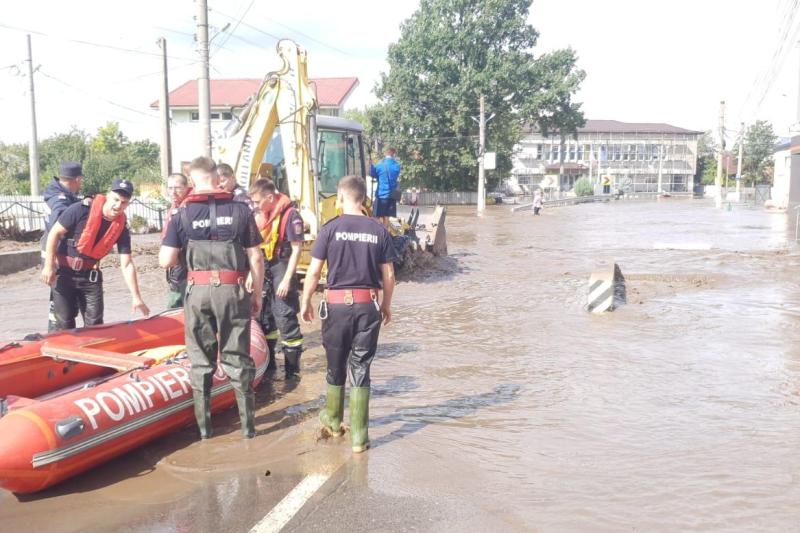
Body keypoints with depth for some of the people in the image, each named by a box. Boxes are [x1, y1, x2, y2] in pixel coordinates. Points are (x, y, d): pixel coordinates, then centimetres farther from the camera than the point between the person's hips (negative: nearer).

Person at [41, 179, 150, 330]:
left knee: (95, 323, 2)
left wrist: (136, 297, -13)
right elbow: (55, 233, -11)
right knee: (64, 323, 1)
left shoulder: (121, 228, -8)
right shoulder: (82, 209, -20)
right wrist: (49, 265, -13)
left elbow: (127, 265, -8)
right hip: (64, 272, -3)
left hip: (90, 276, 3)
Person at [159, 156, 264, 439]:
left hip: (197, 291, 0)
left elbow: (165, 261, -3)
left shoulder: (183, 214, -1)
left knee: (201, 359, 13)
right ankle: (248, 424, 14)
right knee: (237, 357, 9)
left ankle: (204, 425, 18)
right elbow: (255, 259, -1)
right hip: (233, 291, 0)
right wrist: (256, 295, 8)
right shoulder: (240, 210, -1)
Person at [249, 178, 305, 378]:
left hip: (281, 271, -8)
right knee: (264, 317, 16)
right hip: (263, 272, 8)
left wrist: (287, 279, -18)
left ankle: (292, 370, 4)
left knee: (286, 320, -6)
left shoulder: (290, 215, -15)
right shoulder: (259, 215, 8)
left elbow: (296, 249, -15)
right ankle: (268, 363, 31)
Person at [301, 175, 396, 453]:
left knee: (336, 366, 16)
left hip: (338, 305, -1)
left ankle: (333, 420, 36)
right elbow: (388, 275, 3)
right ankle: (359, 435, 7)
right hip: (369, 306, 1)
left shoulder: (330, 228, -6)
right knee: (360, 369, 7)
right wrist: (386, 304, 17)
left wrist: (305, 302, 8)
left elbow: (313, 272, -6)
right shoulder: (379, 231, 0)